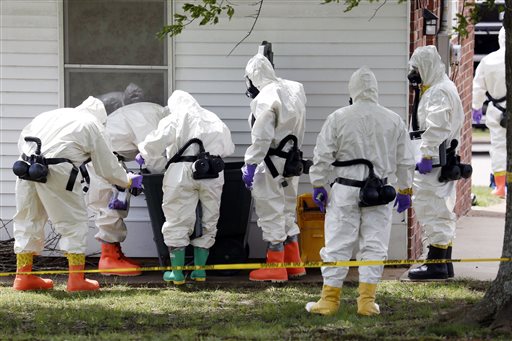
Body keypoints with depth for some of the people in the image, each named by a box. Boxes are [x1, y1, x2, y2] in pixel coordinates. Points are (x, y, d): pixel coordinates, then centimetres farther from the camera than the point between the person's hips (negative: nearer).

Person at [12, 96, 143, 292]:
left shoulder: (51, 115, 27)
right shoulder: (93, 126, 13)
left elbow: (22, 139, 23)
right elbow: (107, 167, 17)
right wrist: (129, 181, 33)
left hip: (26, 167, 5)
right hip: (56, 172, -5)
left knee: (28, 219, 18)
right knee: (74, 222, 8)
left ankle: (23, 276, 23)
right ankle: (76, 279, 7)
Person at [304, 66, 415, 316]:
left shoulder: (338, 119, -6)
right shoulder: (394, 121, 2)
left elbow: (323, 157, -3)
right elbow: (405, 161, 8)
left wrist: (318, 186, 6)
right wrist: (405, 190, 19)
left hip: (345, 191, -2)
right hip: (380, 192, 2)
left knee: (337, 245, 3)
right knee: (374, 246, 7)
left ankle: (330, 299, 6)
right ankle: (367, 300, 5)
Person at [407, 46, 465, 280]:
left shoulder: (438, 92, -15)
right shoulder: (446, 87, 19)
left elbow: (436, 128, -22)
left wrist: (426, 156, -22)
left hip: (434, 163, -11)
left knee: (432, 210, -9)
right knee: (442, 210, 14)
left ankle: (436, 264, -8)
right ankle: (445, 263, 20)